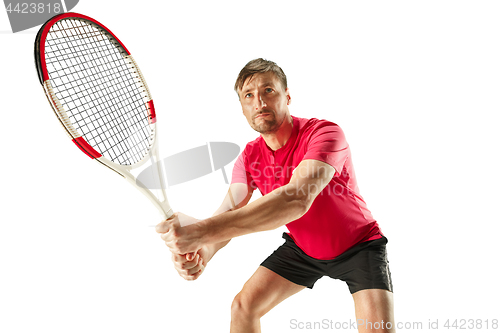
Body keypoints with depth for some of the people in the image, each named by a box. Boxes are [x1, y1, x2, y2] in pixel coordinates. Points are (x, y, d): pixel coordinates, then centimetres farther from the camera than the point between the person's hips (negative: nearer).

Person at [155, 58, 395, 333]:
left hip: (358, 246, -4)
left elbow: (297, 199, -48)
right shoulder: (249, 157, -10)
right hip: (302, 248, 5)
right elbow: (229, 211, -21)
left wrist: (203, 231, -56)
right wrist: (202, 250, -47)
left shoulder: (323, 133, -31)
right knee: (243, 306, 0)